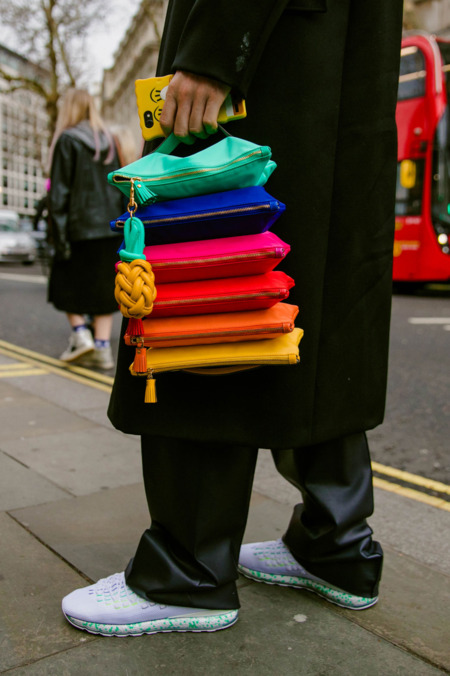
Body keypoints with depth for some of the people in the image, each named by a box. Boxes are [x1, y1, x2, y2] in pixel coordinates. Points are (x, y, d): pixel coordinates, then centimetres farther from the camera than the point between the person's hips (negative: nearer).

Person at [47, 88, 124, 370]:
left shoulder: (66, 141, -6)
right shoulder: (110, 141, 10)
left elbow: (60, 192, -11)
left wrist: (59, 234, -10)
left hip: (79, 226, -5)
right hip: (110, 227, 5)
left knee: (66, 282, 13)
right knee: (103, 286, 8)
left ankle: (80, 334, 0)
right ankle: (103, 347, 4)